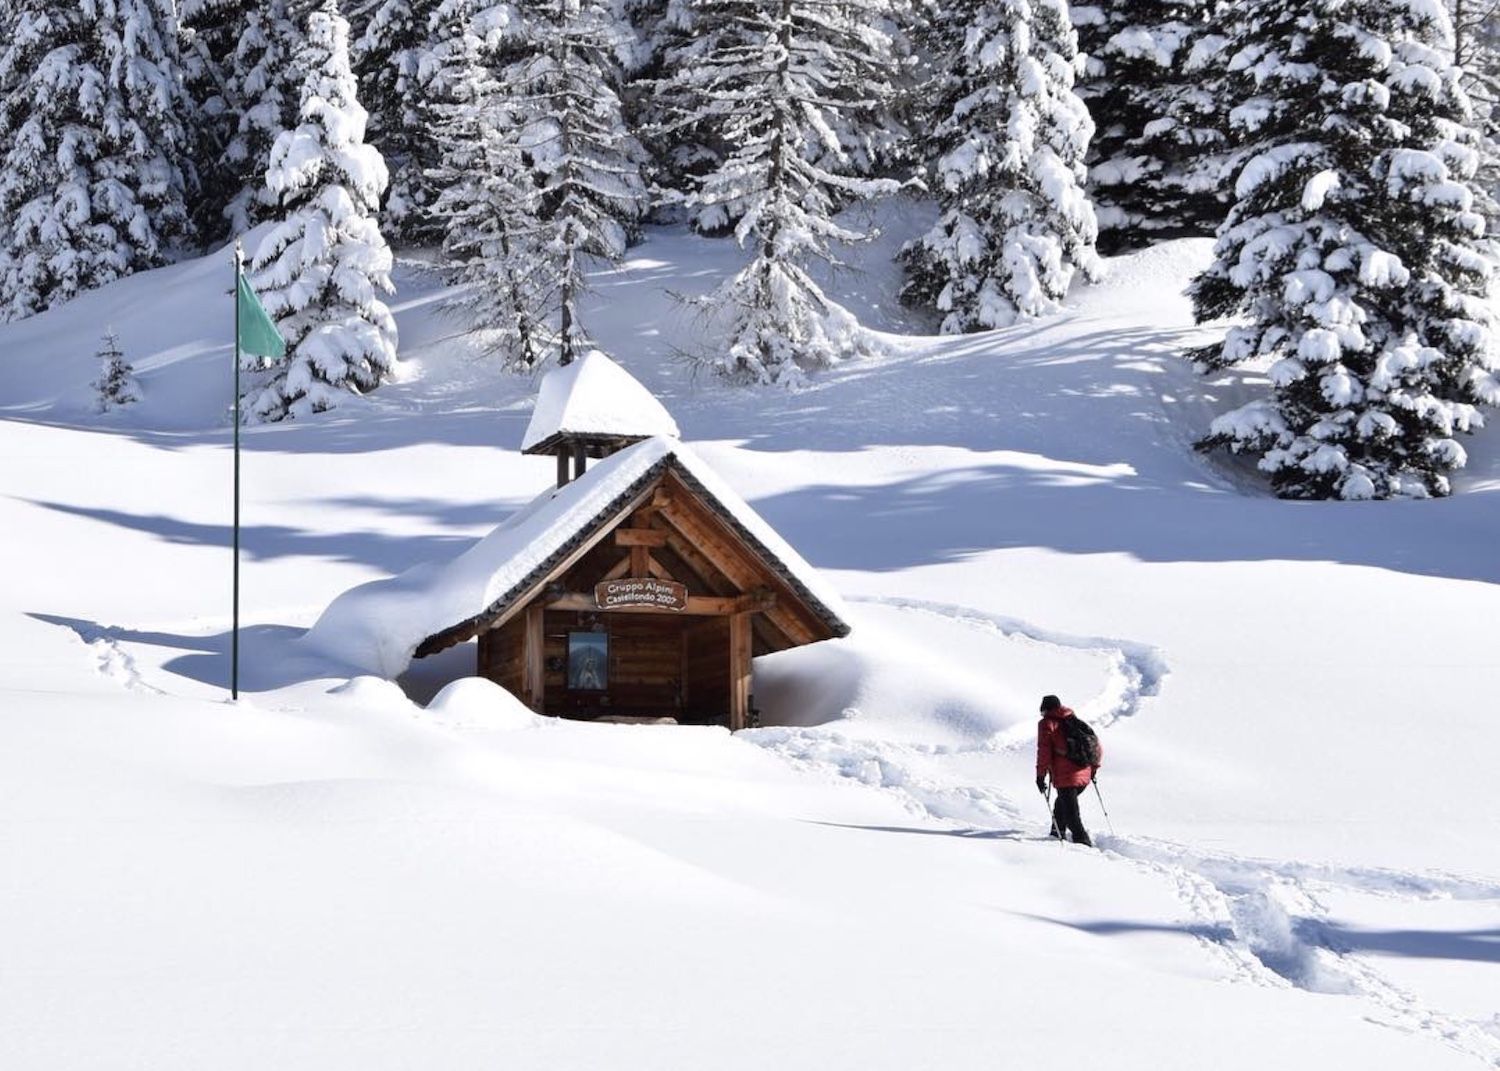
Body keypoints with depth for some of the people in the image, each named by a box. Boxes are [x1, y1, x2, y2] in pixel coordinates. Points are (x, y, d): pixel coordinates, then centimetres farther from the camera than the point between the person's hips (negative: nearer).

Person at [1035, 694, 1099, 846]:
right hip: (1084, 775, 7)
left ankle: (1082, 840, -11)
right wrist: (1094, 768, 26)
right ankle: (1058, 833, 37)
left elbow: (1044, 751, -8)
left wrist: (1041, 775, -4)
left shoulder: (1047, 723, 2)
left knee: (1071, 812, -3)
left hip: (1065, 776, -7)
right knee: (1063, 802, 27)